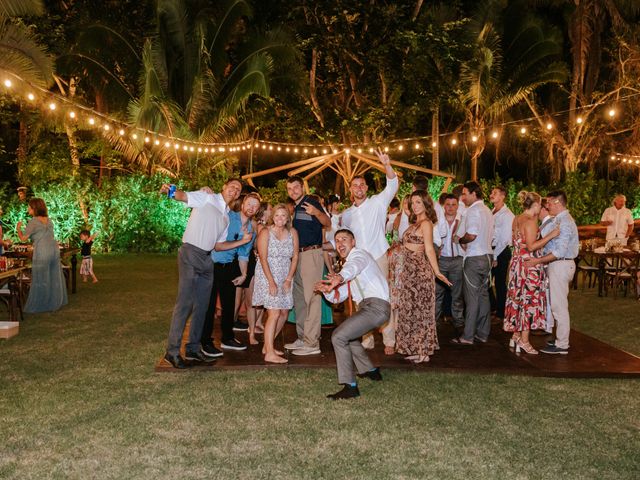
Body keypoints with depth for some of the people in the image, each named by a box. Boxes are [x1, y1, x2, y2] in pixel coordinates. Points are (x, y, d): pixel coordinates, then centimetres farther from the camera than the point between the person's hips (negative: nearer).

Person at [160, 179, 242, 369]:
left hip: (207, 259, 8)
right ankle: (172, 351, -6)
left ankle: (193, 349, 19)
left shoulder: (227, 216, 21)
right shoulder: (207, 198, 1)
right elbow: (185, 196, -18)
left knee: (202, 305, 9)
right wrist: (169, 191, -38)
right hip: (191, 253, -8)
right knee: (185, 302, -11)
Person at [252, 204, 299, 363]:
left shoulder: (292, 233, 4)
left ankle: (268, 345, 21)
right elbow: (263, 259, -13)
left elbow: (295, 257, 4)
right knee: (274, 313, -13)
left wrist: (288, 279, -5)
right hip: (267, 276, -5)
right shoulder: (265, 232, -8)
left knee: (284, 313, 6)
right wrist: (272, 282, -18)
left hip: (285, 278, 5)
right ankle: (269, 353, -9)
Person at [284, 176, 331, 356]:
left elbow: (327, 223, -18)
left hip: (312, 253, -9)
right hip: (297, 254, 9)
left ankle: (312, 343, -7)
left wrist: (317, 212, -36)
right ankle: (302, 338, 23)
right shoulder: (292, 208, 16)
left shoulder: (312, 203, -7)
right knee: (298, 297, 13)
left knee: (311, 297, -9)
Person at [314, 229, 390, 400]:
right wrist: (327, 290, 0)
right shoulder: (348, 265, 27)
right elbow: (338, 297, 21)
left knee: (338, 337, -17)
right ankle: (370, 371, 41)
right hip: (367, 306, 10)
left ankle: (350, 387, -15)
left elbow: (354, 267, -30)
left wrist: (340, 277, -51)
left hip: (376, 306, -10)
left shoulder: (358, 254, -2)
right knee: (348, 336, 28)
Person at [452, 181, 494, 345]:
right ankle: (483, 333, 17)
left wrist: (459, 240, -6)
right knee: (483, 295, 11)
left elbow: (471, 235, -24)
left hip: (474, 258, -9)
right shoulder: (487, 210, 15)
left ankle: (468, 336, -1)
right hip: (487, 256, 9)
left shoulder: (473, 210, -13)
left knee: (472, 297, -5)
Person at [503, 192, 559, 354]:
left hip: (517, 262, 9)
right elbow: (531, 246, -22)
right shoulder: (530, 221, -16)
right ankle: (524, 340, 3)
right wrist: (550, 235, -20)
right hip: (529, 265, -9)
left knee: (518, 299, 14)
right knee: (529, 300, -2)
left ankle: (516, 336, 21)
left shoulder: (517, 219, 11)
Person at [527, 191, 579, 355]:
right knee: (558, 305, 16)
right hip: (557, 265, 10)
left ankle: (561, 345, 3)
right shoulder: (559, 220, 13)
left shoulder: (565, 222, -18)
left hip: (560, 265, -10)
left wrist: (537, 261, -21)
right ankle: (560, 339, 25)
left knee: (559, 306, -4)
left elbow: (560, 252, -23)